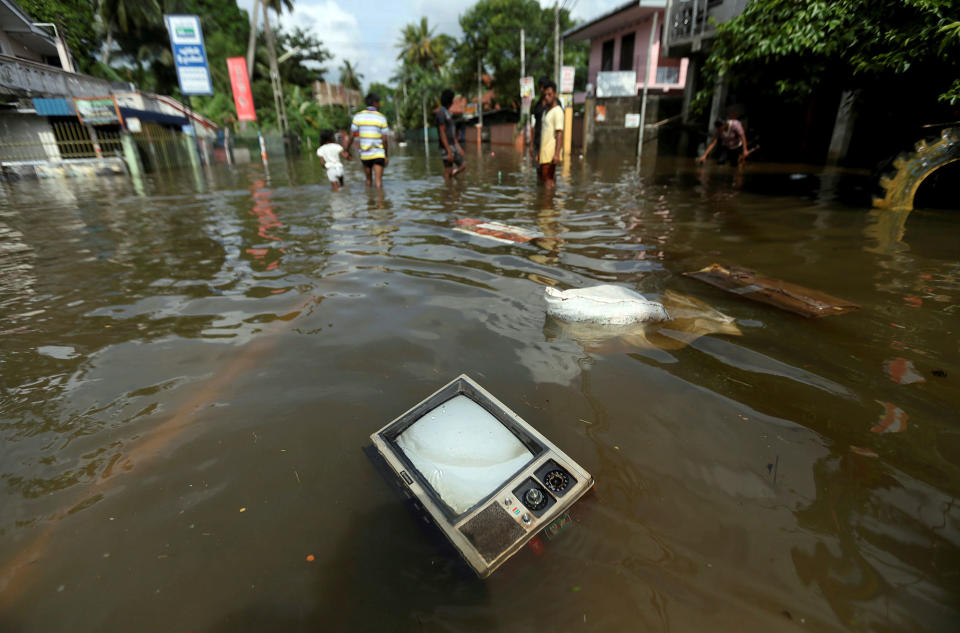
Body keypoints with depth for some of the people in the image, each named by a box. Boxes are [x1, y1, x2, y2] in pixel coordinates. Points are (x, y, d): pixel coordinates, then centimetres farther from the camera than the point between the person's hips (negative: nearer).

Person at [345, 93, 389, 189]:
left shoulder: (358, 116, 2)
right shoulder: (381, 118, -3)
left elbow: (351, 136, 0)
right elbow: (384, 140, -4)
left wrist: (347, 151, 11)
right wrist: (386, 156, 7)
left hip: (365, 155, 3)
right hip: (378, 154, -3)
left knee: (368, 180, 18)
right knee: (378, 181, -8)